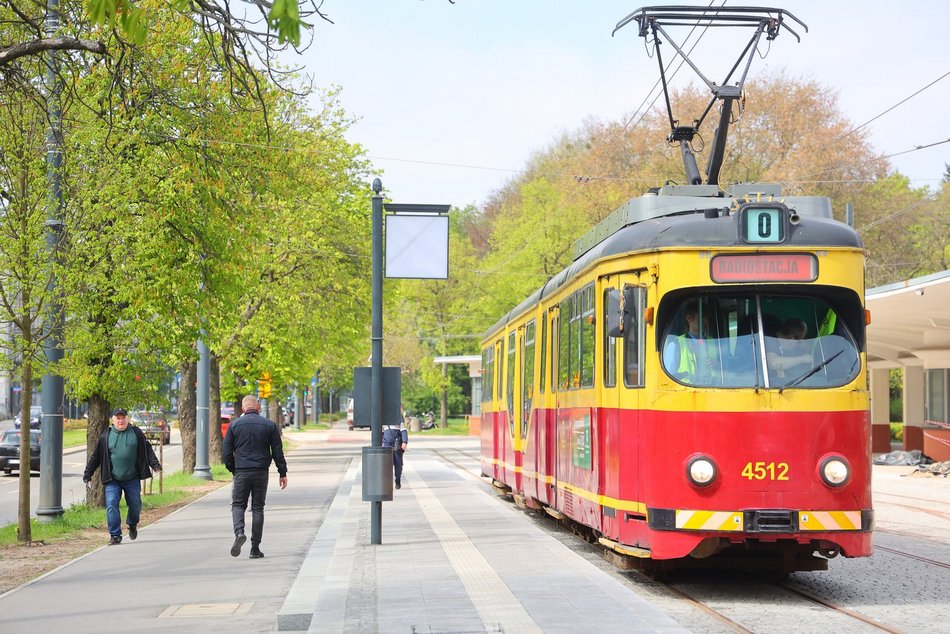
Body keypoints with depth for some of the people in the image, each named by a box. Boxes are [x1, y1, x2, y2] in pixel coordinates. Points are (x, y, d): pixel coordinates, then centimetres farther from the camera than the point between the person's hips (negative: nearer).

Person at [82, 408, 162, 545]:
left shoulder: (137, 433, 5)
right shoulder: (105, 436, 3)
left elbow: (148, 450, 7)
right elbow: (95, 457, 7)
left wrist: (155, 464, -7)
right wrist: (87, 475, 6)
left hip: (132, 479, 1)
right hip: (112, 480, -1)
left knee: (135, 505, 9)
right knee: (111, 505, -10)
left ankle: (132, 525, 39)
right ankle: (115, 535, -4)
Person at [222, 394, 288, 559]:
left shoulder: (234, 425, 1)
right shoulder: (269, 425, 3)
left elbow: (226, 452, 1)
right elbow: (278, 452, 4)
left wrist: (233, 470, 14)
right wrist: (282, 473, 11)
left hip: (241, 472, -1)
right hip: (261, 472, 1)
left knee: (238, 504, 10)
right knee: (258, 508, 7)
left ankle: (239, 532, -18)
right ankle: (255, 548, 5)